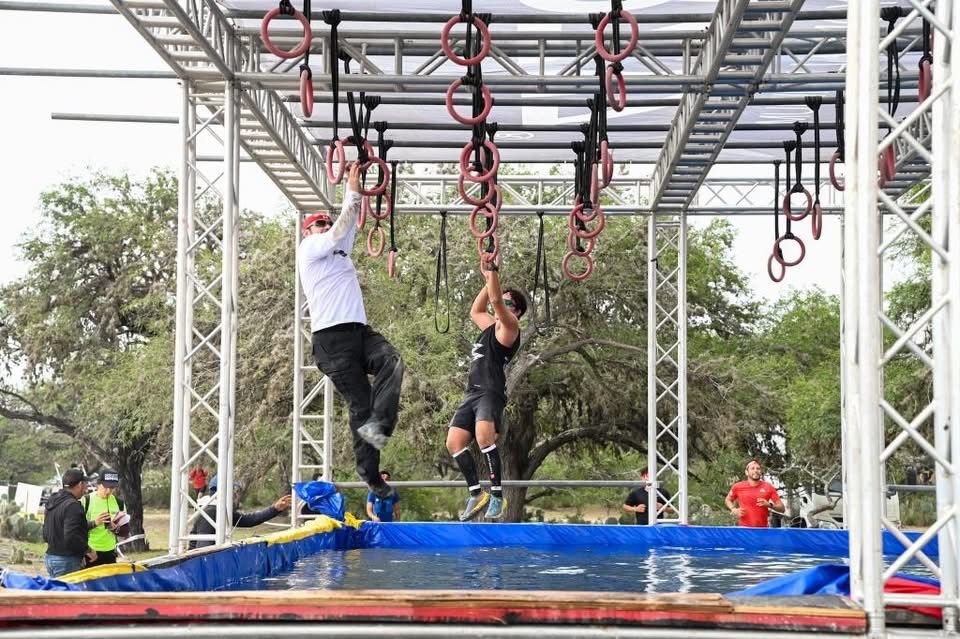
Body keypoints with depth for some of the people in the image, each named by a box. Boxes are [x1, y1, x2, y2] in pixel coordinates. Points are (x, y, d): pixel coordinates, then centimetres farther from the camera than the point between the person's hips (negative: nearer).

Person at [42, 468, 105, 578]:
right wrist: (88, 550, -10)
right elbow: (71, 537, -26)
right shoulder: (72, 505, -18)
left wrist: (93, 523, 20)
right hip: (67, 561, -10)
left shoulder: (52, 502, 14)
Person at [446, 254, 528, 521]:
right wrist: (488, 279, 36)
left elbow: (496, 300, -15)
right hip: (472, 392, 9)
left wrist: (492, 270, -13)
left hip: (491, 392, -9)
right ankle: (476, 494, 2)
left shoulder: (509, 326, 1)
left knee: (483, 436, -30)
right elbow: (475, 311, 41)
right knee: (454, 442, -3)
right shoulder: (491, 325, 24)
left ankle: (497, 495, -26)